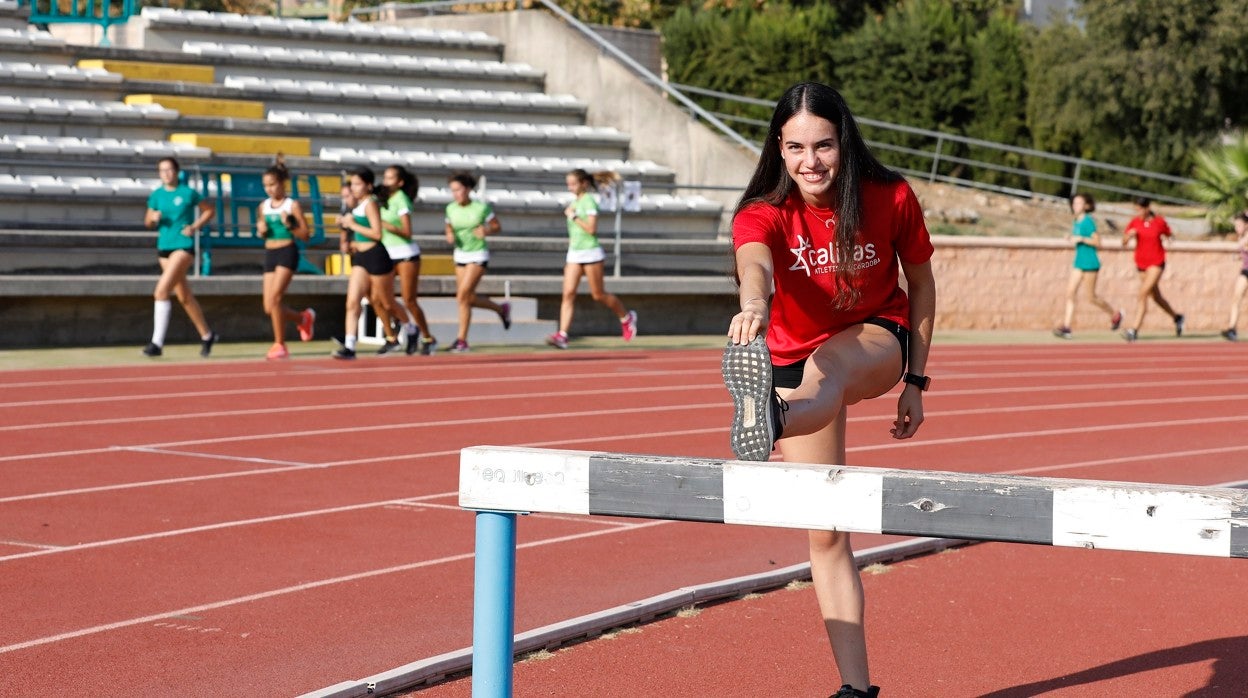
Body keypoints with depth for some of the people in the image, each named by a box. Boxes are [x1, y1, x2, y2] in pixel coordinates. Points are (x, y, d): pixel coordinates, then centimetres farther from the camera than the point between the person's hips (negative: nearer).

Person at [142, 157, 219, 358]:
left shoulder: (188, 193, -5)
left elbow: (208, 211, 4)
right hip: (164, 247, 6)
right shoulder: (157, 195, 7)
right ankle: (206, 335, 31)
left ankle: (157, 343, -17)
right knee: (184, 296, 14)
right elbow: (148, 222, 14)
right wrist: (153, 218, -9)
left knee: (161, 291, -19)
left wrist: (195, 227, -9)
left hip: (184, 246, -6)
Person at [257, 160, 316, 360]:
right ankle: (304, 318, 31)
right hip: (270, 253, 6)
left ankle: (280, 344, -8)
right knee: (269, 308, 3)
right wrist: (261, 231, 1)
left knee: (275, 297, -19)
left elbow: (306, 235, -5)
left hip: (287, 252, -6)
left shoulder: (292, 205, -5)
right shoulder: (263, 207, 10)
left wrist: (289, 225, -20)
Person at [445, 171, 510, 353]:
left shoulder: (482, 207, -14)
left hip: (478, 256, -6)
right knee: (469, 299, 10)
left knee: (462, 296, -15)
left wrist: (486, 231, -24)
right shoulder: (451, 209, -1)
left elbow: (497, 227, -3)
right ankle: (502, 309, 38)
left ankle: (462, 340, -7)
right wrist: (450, 236, -9)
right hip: (460, 255, 6)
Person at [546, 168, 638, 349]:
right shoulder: (575, 201, 12)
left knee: (598, 295, 4)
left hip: (590, 253, -7)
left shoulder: (589, 201, -12)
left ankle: (627, 317, 28)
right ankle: (562, 335, -15)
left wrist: (573, 216, -19)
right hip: (574, 253, 7)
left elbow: (591, 229, -22)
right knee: (568, 293, -7)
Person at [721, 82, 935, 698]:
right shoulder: (762, 214, -21)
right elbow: (755, 261, -45)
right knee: (826, 532, 0)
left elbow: (921, 283, -1)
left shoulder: (891, 199, -16)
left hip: (877, 338, -2)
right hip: (795, 360, 2)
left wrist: (915, 380, 0)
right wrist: (753, 304, -69)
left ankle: (769, 421, -77)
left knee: (828, 369, -41)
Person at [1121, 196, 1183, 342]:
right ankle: (1176, 317, 41)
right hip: (1141, 263, 5)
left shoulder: (1159, 222, -7)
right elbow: (1124, 242, -6)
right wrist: (1128, 235, -25)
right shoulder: (1135, 222, -2)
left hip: (1156, 263, -5)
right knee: (1156, 297, 16)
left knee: (1143, 293, -19)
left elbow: (1168, 235, 11)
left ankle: (1134, 330, -22)